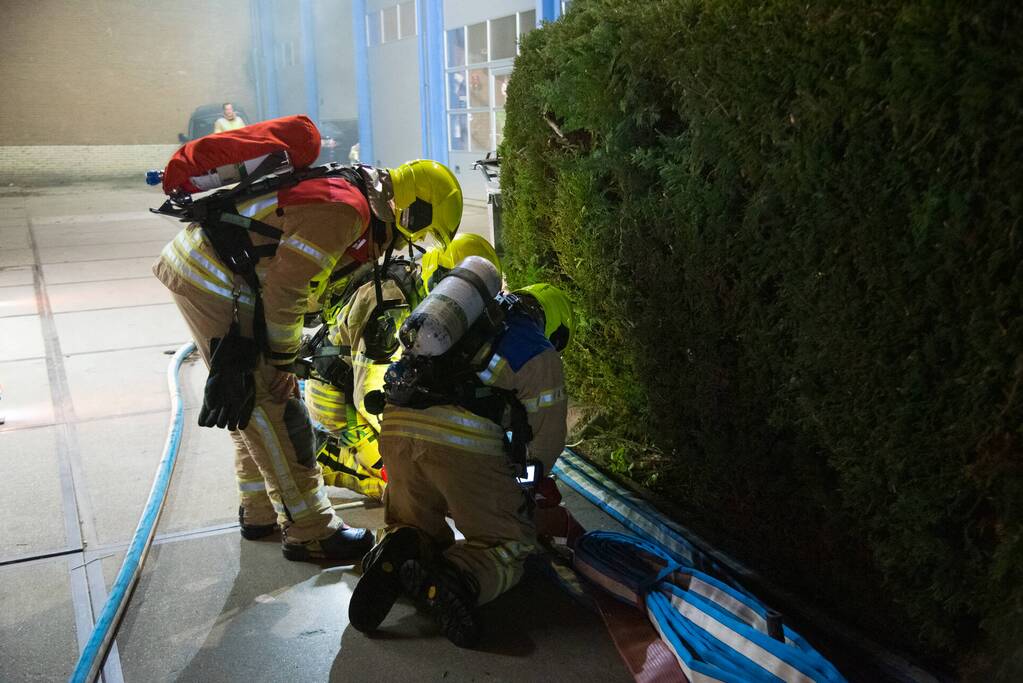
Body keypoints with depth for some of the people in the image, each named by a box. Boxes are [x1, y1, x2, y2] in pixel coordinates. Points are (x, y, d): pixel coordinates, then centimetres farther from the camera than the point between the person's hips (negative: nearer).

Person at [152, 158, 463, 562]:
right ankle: (309, 532, 4)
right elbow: (284, 285, -23)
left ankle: (261, 512, 32)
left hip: (197, 267, 10)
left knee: (252, 408, 19)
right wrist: (282, 358, -12)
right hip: (215, 283, -10)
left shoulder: (338, 189, 13)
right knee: (275, 409, -6)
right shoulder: (347, 210, -19)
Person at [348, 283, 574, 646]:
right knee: (507, 545, 9)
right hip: (465, 444, -5)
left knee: (420, 530, 25)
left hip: (397, 426, 5)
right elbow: (547, 437, 11)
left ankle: (398, 551, -11)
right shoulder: (538, 352, 13)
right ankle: (459, 578, -24)